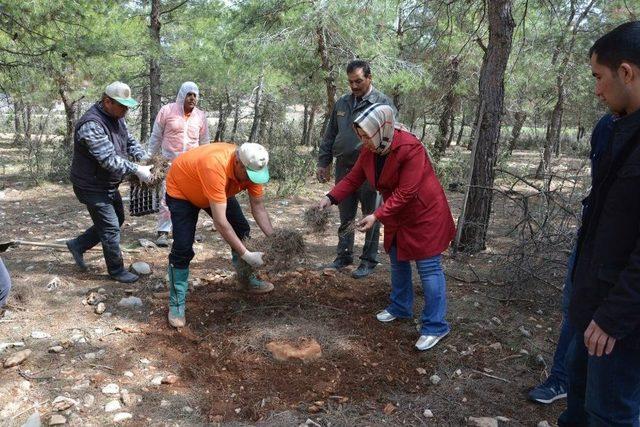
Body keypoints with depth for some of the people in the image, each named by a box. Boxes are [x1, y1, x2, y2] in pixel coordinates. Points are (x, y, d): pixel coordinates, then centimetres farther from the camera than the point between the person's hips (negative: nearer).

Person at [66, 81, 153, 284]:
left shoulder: (116, 117, 3)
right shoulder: (91, 124, -28)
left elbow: (130, 142, 7)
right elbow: (109, 159, -33)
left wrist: (145, 159, -11)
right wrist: (137, 170, -30)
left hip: (108, 184, 10)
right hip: (92, 186, -10)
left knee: (117, 219, 21)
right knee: (111, 228, -2)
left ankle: (78, 244, 35)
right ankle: (117, 271, 14)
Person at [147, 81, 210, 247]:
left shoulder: (200, 116, 6)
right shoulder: (167, 111, -3)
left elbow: (205, 142, 14)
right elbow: (156, 137, 3)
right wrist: (150, 158, 3)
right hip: (170, 162, -3)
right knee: (167, 197, -7)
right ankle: (163, 232, 1)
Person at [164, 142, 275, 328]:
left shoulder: (253, 167, -24)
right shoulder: (215, 166, -45)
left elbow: (258, 208, -14)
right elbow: (220, 222, -45)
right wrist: (246, 254, -40)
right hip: (181, 190, -6)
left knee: (242, 230, 2)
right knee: (182, 248, -14)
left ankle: (247, 280, 23)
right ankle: (176, 304, 3)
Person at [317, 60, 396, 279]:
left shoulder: (383, 103, -4)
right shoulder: (342, 103, 12)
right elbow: (330, 136, 16)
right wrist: (323, 163, 12)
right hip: (344, 168, 5)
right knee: (345, 217, 14)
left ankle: (368, 260, 16)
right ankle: (344, 256, 27)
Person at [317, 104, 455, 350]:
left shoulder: (410, 149, -29)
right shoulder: (369, 150, -6)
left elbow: (405, 193, -30)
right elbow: (353, 178, 0)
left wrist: (377, 216, -32)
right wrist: (330, 198, -12)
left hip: (425, 214, -8)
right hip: (397, 216, 8)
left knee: (429, 268, -4)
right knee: (398, 261, 19)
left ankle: (435, 326, 5)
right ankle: (400, 308, 38)